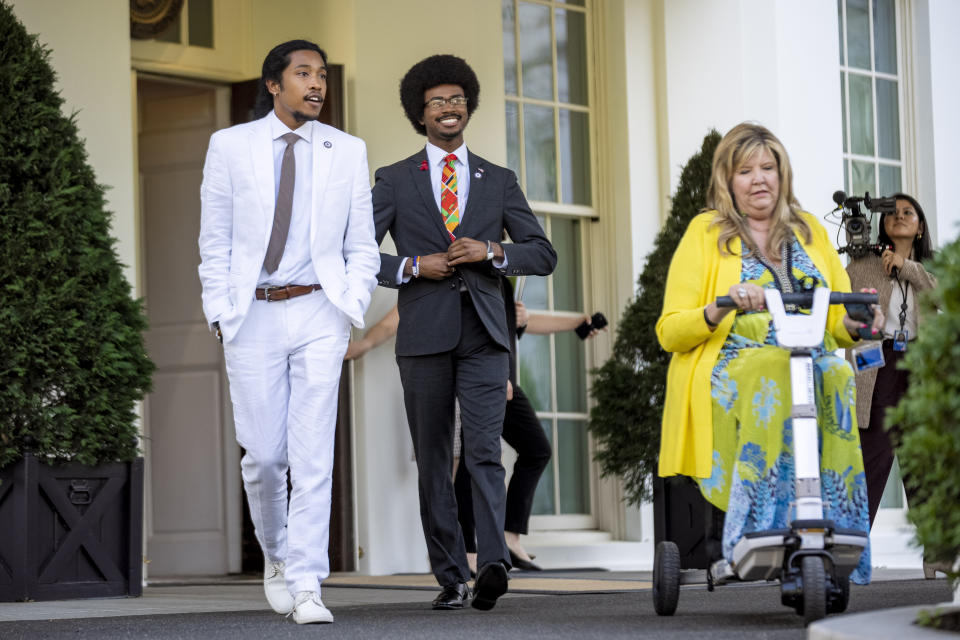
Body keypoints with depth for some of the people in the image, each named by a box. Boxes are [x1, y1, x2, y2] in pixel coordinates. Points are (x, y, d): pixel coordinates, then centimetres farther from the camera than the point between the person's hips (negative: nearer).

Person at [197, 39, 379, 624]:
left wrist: (349, 314, -2)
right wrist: (221, 315, -2)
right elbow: (215, 242, 6)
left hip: (319, 315, 0)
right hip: (253, 315, 0)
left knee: (313, 455, -7)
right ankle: (277, 555, 30)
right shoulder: (230, 147, 4)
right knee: (263, 454, 3)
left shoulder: (347, 152, 7)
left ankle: (307, 587, -6)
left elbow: (362, 247, 9)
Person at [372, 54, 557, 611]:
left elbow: (544, 254, 10)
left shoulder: (499, 182, 13)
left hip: (484, 335, 0)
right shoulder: (394, 181, 10)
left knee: (484, 452, -14)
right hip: (424, 337, 0)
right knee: (434, 462, 3)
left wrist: (492, 251, -7)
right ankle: (451, 578, 7)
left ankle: (494, 563, -24)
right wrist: (412, 267, -9)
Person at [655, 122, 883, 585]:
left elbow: (839, 322, 21)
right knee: (771, 373, -37)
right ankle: (743, 545, -40)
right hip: (729, 373, -2)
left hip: (814, 366, 3)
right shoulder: (705, 233, 11)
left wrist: (856, 325, -5)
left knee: (835, 374, -33)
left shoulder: (809, 230, 21)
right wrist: (720, 309, -16)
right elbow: (669, 332, 4)